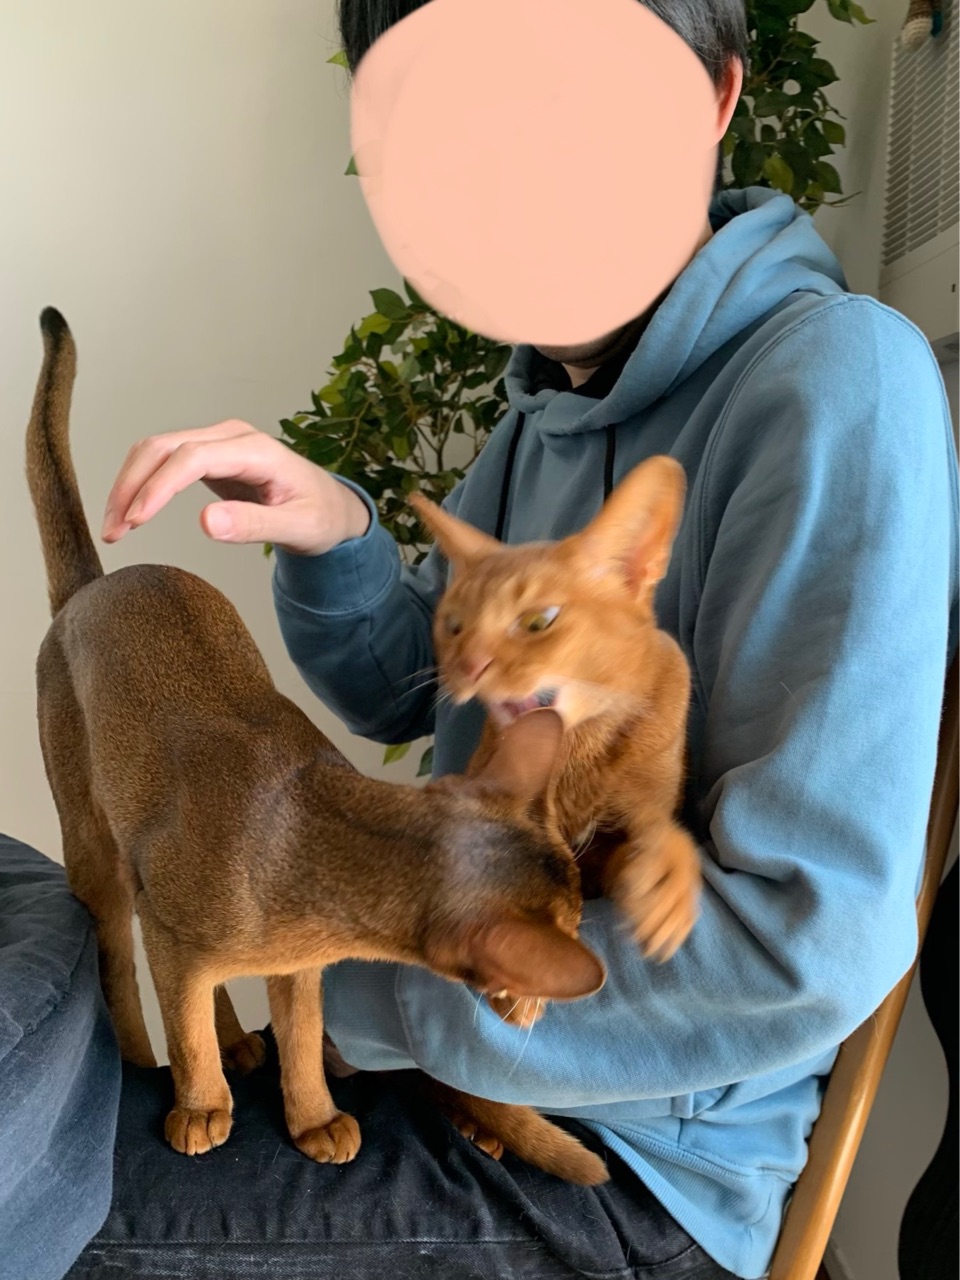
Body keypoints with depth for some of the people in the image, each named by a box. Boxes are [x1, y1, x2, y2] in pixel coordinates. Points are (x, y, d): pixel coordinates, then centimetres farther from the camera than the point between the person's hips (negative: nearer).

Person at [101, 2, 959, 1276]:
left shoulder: (839, 379, -24)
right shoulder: (548, 403, 2)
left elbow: (810, 944, -29)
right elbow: (405, 696, 10)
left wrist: (352, 989, -19)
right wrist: (334, 538, -12)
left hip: (626, 1161, -6)